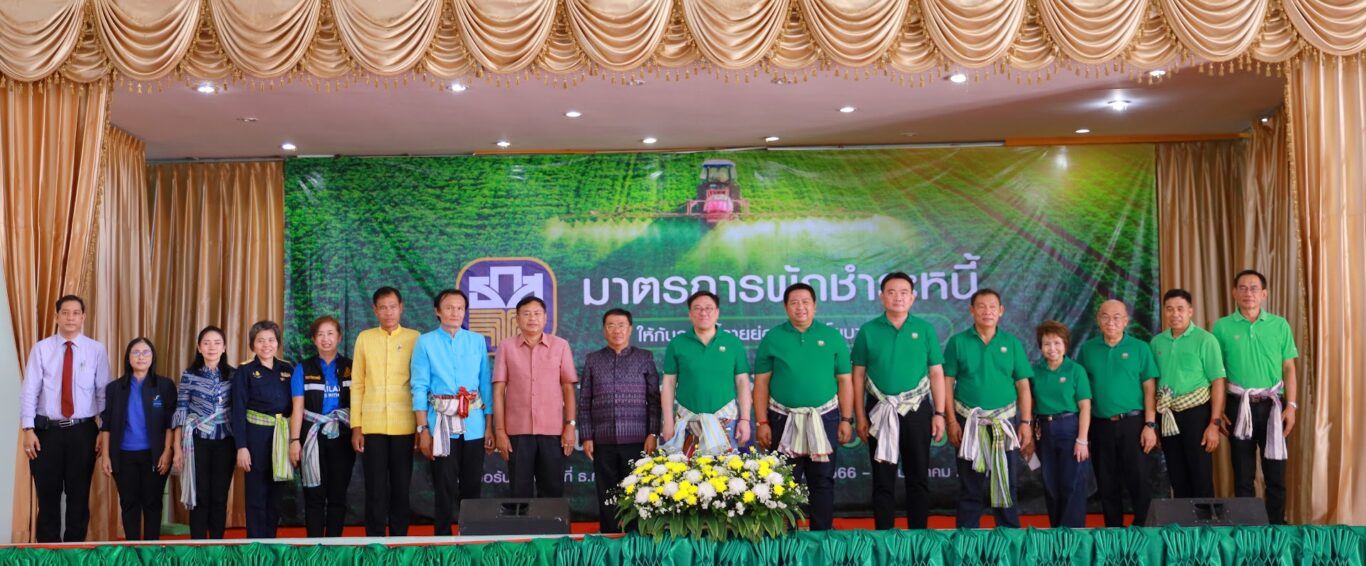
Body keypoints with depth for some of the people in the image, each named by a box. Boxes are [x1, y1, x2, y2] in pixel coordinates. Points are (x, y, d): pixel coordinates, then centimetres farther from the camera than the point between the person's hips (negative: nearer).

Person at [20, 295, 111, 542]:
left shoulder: (96, 350, 0)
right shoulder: (41, 349, 1)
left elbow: (104, 392, 0)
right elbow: (29, 391, -2)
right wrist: (28, 429, -9)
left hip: (83, 431, 0)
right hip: (47, 430, 0)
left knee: (79, 495, 8)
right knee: (48, 495, 7)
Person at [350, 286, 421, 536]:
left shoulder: (414, 338, 5)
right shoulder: (365, 338, 7)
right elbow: (357, 384, 7)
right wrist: (356, 426, 1)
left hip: (404, 426, 0)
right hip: (372, 426, 0)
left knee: (401, 487, 5)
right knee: (375, 489, 2)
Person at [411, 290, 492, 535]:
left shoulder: (477, 341, 7)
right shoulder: (426, 342, 1)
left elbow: (485, 384, 8)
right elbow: (420, 387, -1)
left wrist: (489, 427, 5)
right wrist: (423, 429, -6)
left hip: (473, 425, 2)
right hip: (442, 424, -2)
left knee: (472, 485, 8)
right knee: (446, 487, 1)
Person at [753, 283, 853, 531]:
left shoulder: (832, 336, 4)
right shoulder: (772, 338, 2)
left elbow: (844, 381, 5)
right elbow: (761, 384, 1)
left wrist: (846, 420, 0)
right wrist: (762, 423, -4)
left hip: (824, 419, 1)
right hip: (783, 420, 0)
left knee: (822, 481, 6)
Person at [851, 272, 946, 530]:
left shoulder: (925, 329, 4)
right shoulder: (868, 331, 2)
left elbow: (936, 374, 4)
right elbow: (858, 376, 3)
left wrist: (939, 414, -1)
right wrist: (860, 416, -2)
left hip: (917, 411, 0)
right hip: (880, 412, 0)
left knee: (918, 478, 5)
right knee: (883, 479, 5)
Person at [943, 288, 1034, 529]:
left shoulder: (1013, 343, 6)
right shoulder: (958, 343, 1)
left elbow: (1023, 386, 5)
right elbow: (947, 384, -1)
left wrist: (1026, 423, -1)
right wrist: (952, 421, -7)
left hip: (1005, 423, 1)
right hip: (969, 424, -1)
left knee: (1006, 483, 6)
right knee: (970, 485, 5)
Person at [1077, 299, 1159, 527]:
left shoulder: (1139, 348, 0)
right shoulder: (1087, 349, 6)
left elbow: (1149, 389, -2)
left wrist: (1150, 425, -8)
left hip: (1132, 423, -2)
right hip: (1100, 425, 2)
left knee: (1138, 481, 0)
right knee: (1107, 484, 10)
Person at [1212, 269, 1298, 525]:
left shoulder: (1280, 325, 4)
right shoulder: (1222, 327, 2)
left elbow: (1289, 369, 4)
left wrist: (1291, 405, -3)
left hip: (1272, 405, 0)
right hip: (1239, 406, 0)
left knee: (1275, 473, 3)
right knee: (1243, 473, 6)